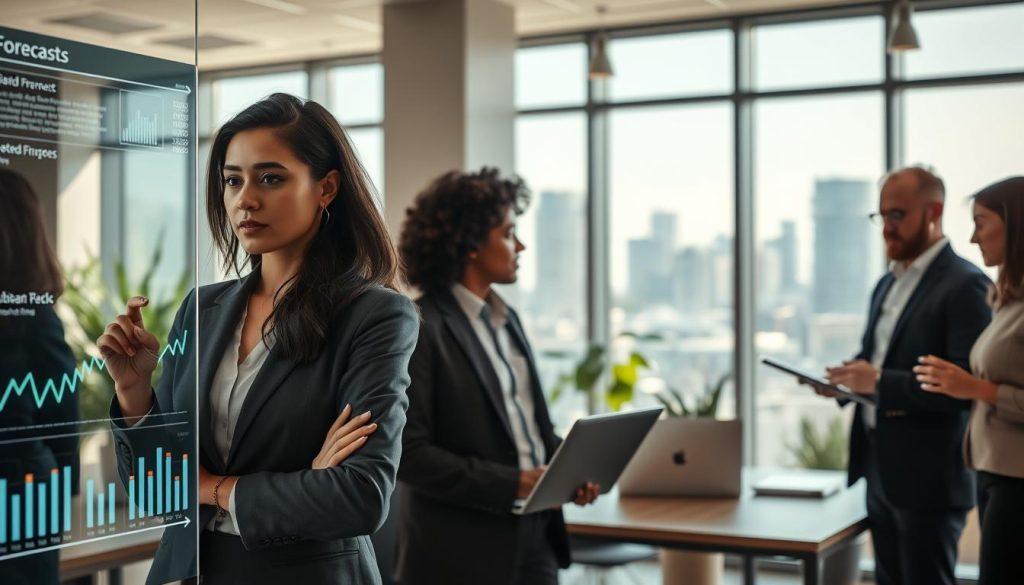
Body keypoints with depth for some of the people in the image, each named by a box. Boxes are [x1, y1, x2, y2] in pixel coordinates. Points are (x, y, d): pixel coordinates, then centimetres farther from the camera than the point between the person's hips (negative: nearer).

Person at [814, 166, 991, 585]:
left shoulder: (965, 285, -12)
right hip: (880, 470, 8)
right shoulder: (887, 284, 15)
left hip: (927, 476, -8)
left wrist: (881, 382, -24)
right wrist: (849, 377, 2)